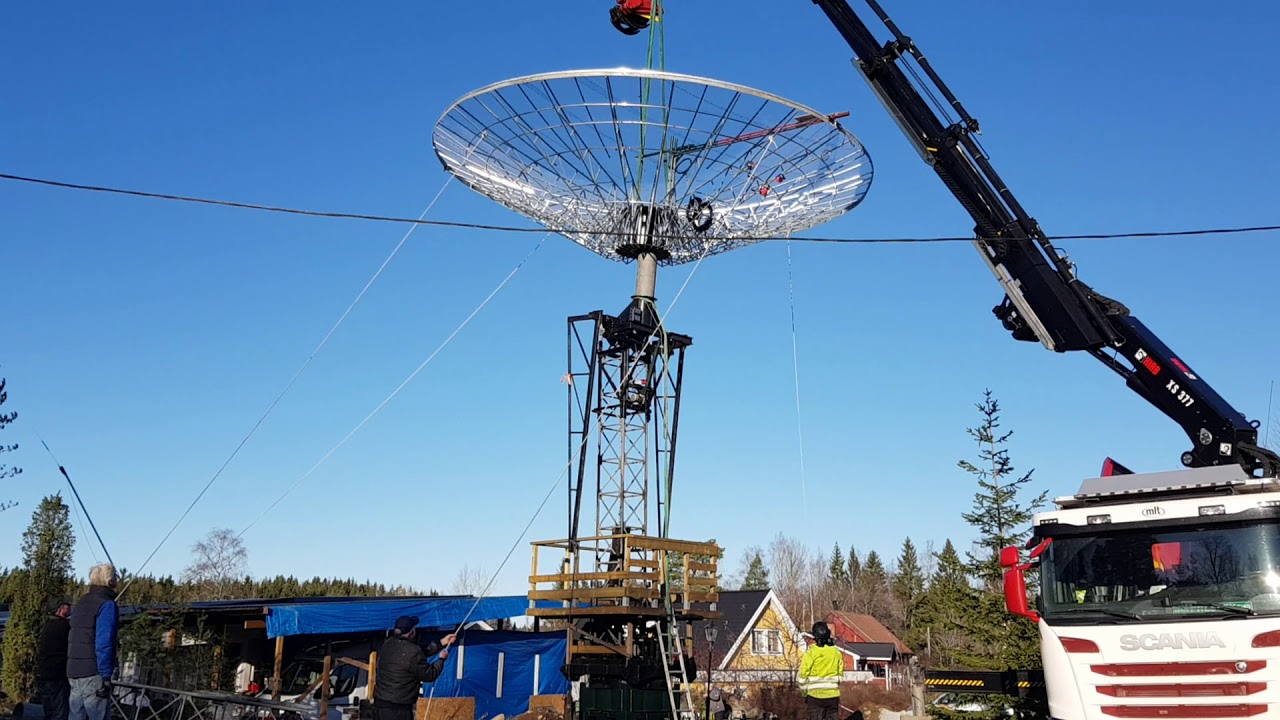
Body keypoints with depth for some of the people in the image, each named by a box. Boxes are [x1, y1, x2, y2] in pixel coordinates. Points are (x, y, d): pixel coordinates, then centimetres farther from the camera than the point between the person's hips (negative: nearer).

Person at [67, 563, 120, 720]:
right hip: (93, 673, -8)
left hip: (74, 672, 8)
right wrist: (106, 677, -17)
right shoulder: (107, 605, -12)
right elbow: (103, 644, -18)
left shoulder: (80, 603, 14)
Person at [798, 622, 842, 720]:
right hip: (833, 695, 3)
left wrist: (805, 692, 6)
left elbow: (803, 675, -7)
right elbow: (840, 674, 6)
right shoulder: (836, 652, 1)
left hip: (815, 695, -3)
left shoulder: (810, 653, -11)